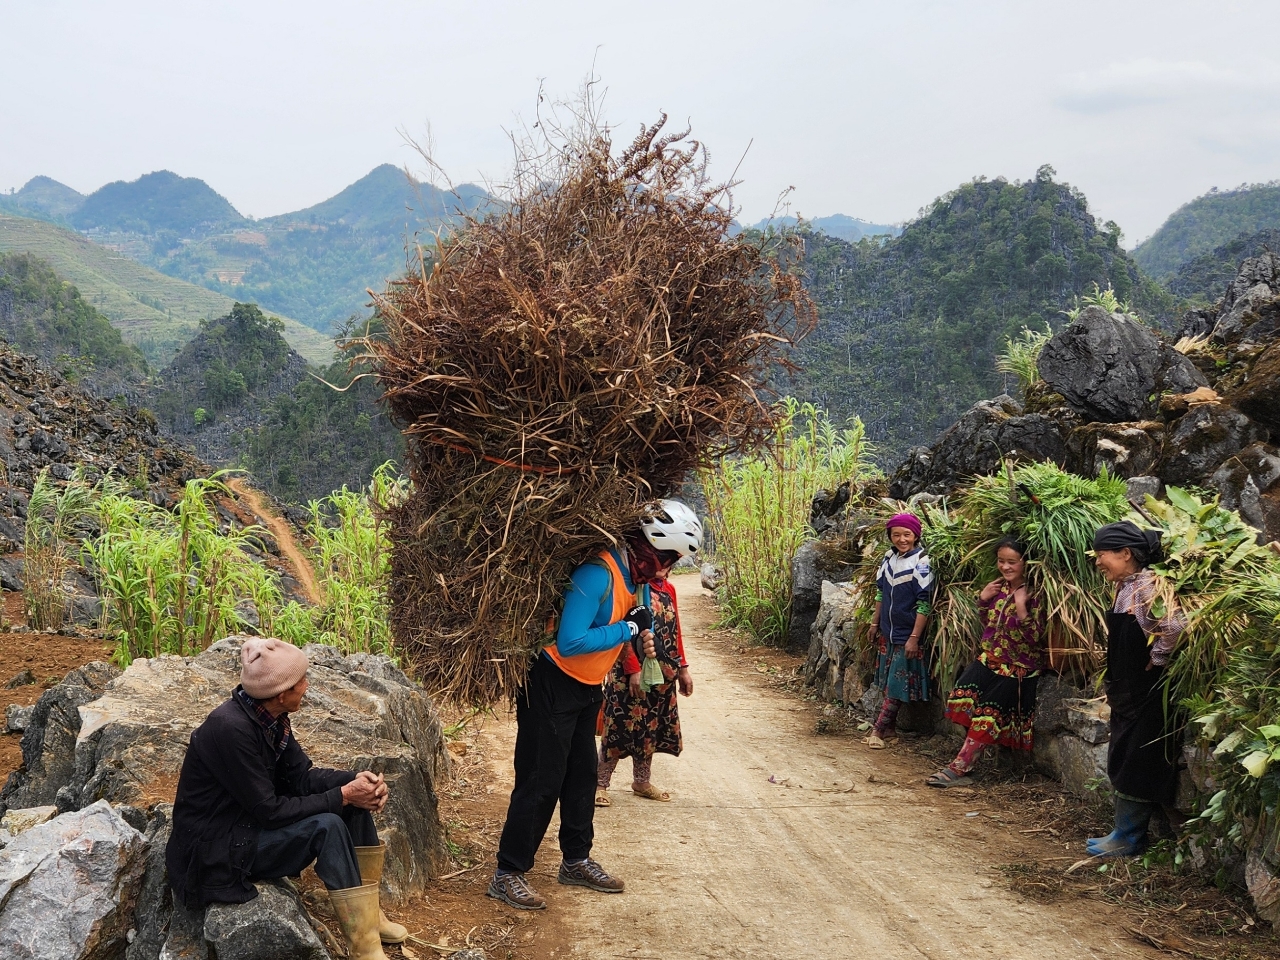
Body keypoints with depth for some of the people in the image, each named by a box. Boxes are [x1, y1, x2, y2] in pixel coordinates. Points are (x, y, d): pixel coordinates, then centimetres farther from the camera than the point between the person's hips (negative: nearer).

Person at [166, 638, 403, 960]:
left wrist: (356, 781, -14)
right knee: (326, 826, -26)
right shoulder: (231, 728, -29)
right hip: (218, 849, -9)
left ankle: (368, 912, 8)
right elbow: (268, 810, -27)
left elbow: (301, 777, 3)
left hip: (252, 822, 9)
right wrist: (342, 796, -22)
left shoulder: (271, 717, -3)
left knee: (356, 794, 1)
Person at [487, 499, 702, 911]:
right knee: (541, 782, -5)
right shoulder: (598, 574, -29)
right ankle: (507, 875, 4)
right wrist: (628, 629, -26)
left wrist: (641, 631, -5)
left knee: (582, 776, 16)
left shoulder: (632, 573, 1)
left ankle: (576, 860, 30)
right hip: (552, 687, -9)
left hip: (587, 689, 9)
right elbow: (570, 642, -34)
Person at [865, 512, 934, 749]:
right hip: (888, 632, 7)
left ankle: (879, 729, 5)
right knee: (888, 682, 13)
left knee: (898, 685, 0)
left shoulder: (921, 563, -16)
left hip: (907, 634, -7)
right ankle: (890, 728, 22)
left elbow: (924, 604, -17)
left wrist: (914, 638, -19)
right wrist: (875, 624, 15)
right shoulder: (889, 558, 4)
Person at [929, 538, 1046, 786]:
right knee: (964, 696, -11)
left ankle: (960, 767, -8)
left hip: (1018, 668, -7)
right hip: (989, 658, 7)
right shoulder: (999, 588, 6)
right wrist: (983, 599, 1)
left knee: (988, 713, -10)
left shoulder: (1034, 595, -14)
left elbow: (1035, 637, -19)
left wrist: (1021, 607, -30)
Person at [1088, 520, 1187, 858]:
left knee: (1134, 765, 0)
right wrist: (1112, 683, 13)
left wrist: (1156, 659, -20)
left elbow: (1175, 626, -35)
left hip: (1147, 692, -10)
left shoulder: (1148, 585, -20)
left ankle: (1129, 838, 10)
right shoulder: (1125, 587, 10)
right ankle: (1125, 832, 23)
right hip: (1127, 691, 10)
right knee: (1123, 763, 14)